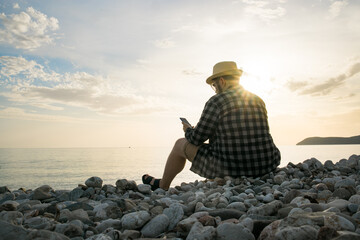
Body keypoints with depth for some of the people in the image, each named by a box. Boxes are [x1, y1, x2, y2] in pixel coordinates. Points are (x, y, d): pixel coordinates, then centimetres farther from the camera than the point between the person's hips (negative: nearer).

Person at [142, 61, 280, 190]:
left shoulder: (217, 101, -12)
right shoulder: (259, 101, 8)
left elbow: (197, 138, -9)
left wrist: (188, 130, 16)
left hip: (230, 169, -6)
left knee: (181, 144, 15)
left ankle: (163, 186, 38)